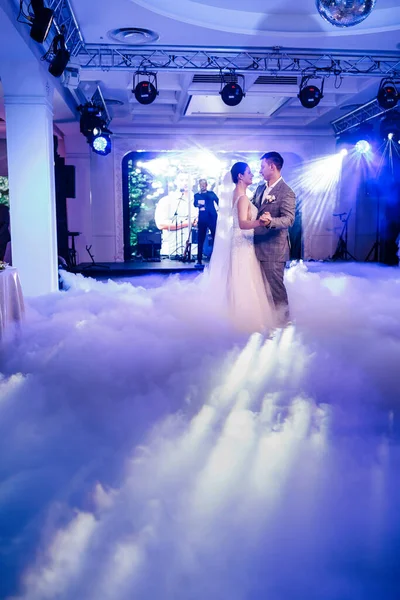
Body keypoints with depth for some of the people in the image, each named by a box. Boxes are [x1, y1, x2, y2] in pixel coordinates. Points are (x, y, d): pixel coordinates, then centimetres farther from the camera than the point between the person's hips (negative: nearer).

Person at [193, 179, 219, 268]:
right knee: (200, 240, 0)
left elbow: (218, 201, 1)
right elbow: (195, 204, -4)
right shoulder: (197, 195, 12)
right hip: (202, 219, 1)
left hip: (212, 218, -1)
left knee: (215, 238, -4)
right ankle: (199, 260, 4)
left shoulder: (211, 193, 11)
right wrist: (198, 204, -25)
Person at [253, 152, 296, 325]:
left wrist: (270, 221, -40)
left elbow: (289, 219, -24)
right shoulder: (260, 188, 11)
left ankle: (282, 317, 21)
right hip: (258, 244, 8)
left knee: (274, 284, 2)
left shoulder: (286, 192, -13)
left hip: (273, 247, -8)